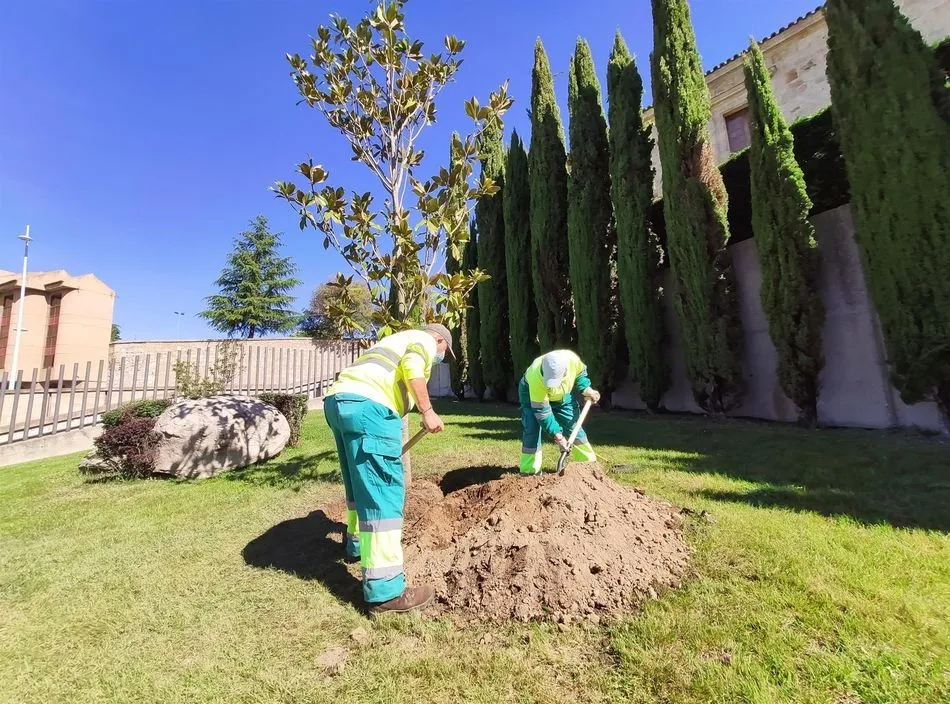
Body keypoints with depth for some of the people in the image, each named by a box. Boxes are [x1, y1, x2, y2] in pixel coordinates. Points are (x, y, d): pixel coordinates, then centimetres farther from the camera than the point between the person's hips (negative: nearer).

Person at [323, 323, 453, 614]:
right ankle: (385, 591, -1)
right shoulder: (424, 340, 11)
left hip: (338, 399, 10)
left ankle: (358, 542, 46)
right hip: (366, 405, -10)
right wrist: (428, 411, -8)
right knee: (383, 492, -7)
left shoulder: (397, 339, 37)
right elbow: (411, 366, -14)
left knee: (361, 484, 26)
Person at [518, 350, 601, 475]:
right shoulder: (536, 378, -43)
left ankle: (590, 463, 22)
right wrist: (556, 433, -34)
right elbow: (542, 411, -33)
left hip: (563, 395, 4)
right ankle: (529, 471, -6)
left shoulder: (572, 359, -34)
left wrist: (586, 389, -17)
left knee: (574, 427, 6)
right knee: (532, 431, -16)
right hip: (532, 396, -4)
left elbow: (580, 373, -5)